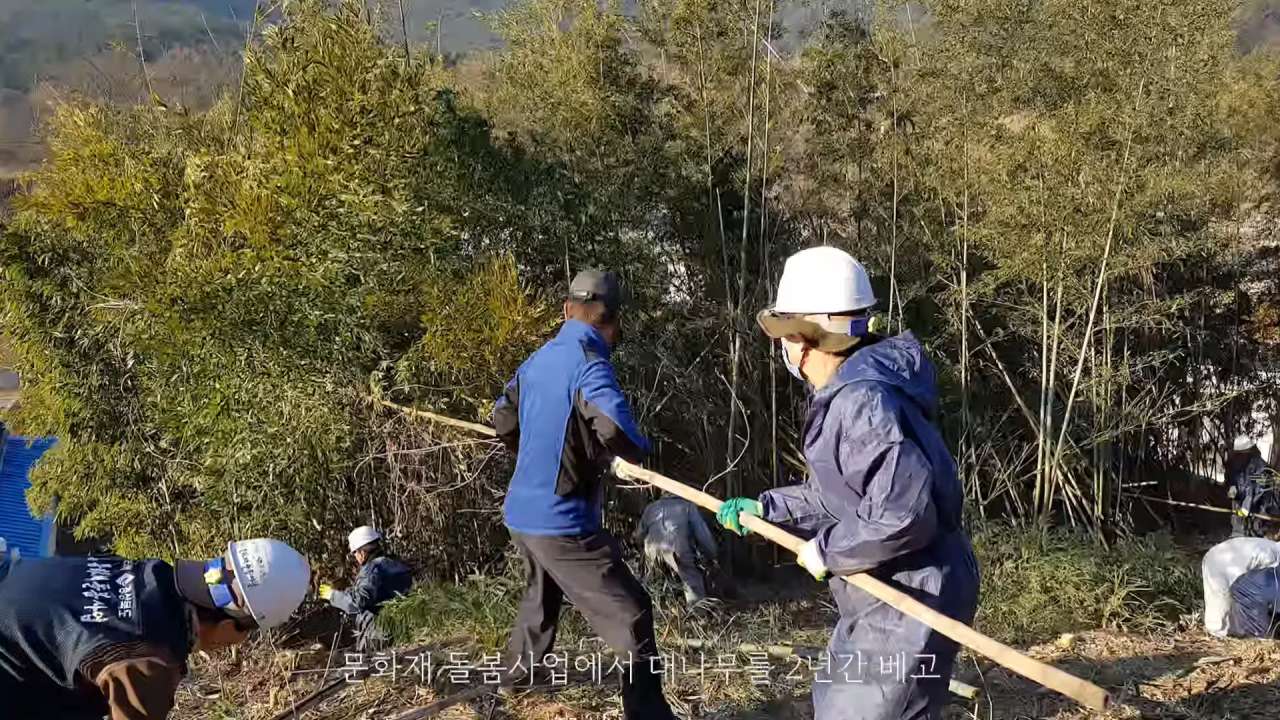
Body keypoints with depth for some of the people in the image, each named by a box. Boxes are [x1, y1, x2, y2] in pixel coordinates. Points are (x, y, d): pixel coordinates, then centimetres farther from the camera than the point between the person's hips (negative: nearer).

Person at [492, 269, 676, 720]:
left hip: (521, 513, 9)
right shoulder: (588, 363, -17)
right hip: (561, 522, -9)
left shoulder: (537, 360, 8)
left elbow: (504, 420, 21)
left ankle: (518, 673, 51)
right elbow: (615, 427, -33)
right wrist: (639, 451, -12)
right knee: (631, 616, -6)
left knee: (542, 594, 33)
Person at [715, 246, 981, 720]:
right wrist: (766, 508, 17)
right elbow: (841, 494, 20)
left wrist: (826, 550, -18)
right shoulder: (851, 392, 10)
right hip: (890, 604, 11)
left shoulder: (859, 401, -25)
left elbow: (901, 514, -32)